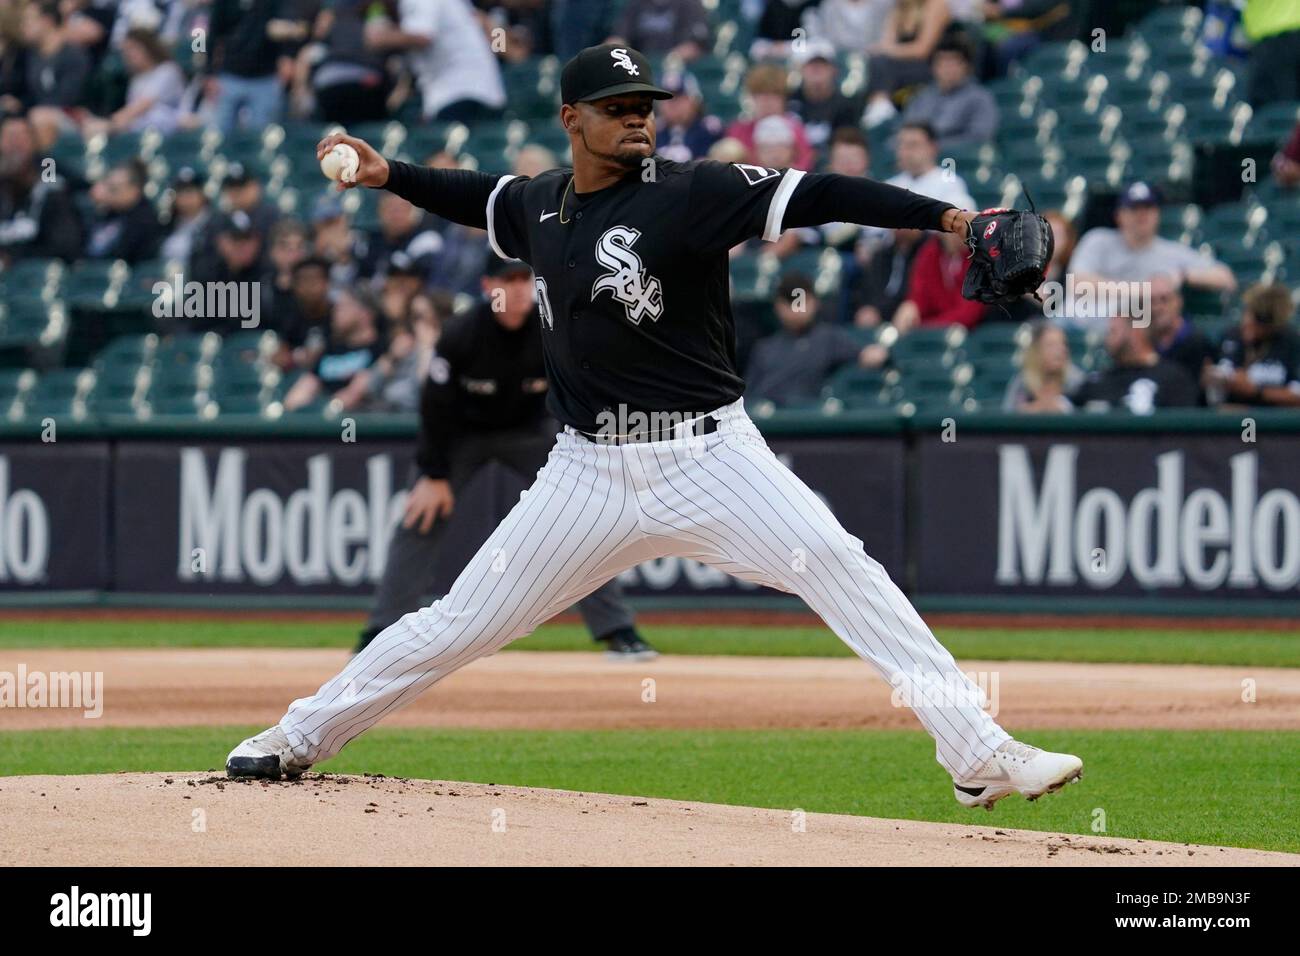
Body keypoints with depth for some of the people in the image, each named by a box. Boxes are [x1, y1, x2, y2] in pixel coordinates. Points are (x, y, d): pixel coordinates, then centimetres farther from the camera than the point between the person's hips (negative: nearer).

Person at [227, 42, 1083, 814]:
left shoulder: (689, 192, -10)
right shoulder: (540, 203, 6)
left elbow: (817, 197, -21)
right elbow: (481, 198, 31)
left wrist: (943, 216, -31)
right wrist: (389, 174, 19)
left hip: (708, 457, -4)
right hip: (590, 474, 4)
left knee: (844, 574, -20)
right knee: (462, 622, 8)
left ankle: (980, 756, -20)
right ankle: (300, 738, 23)